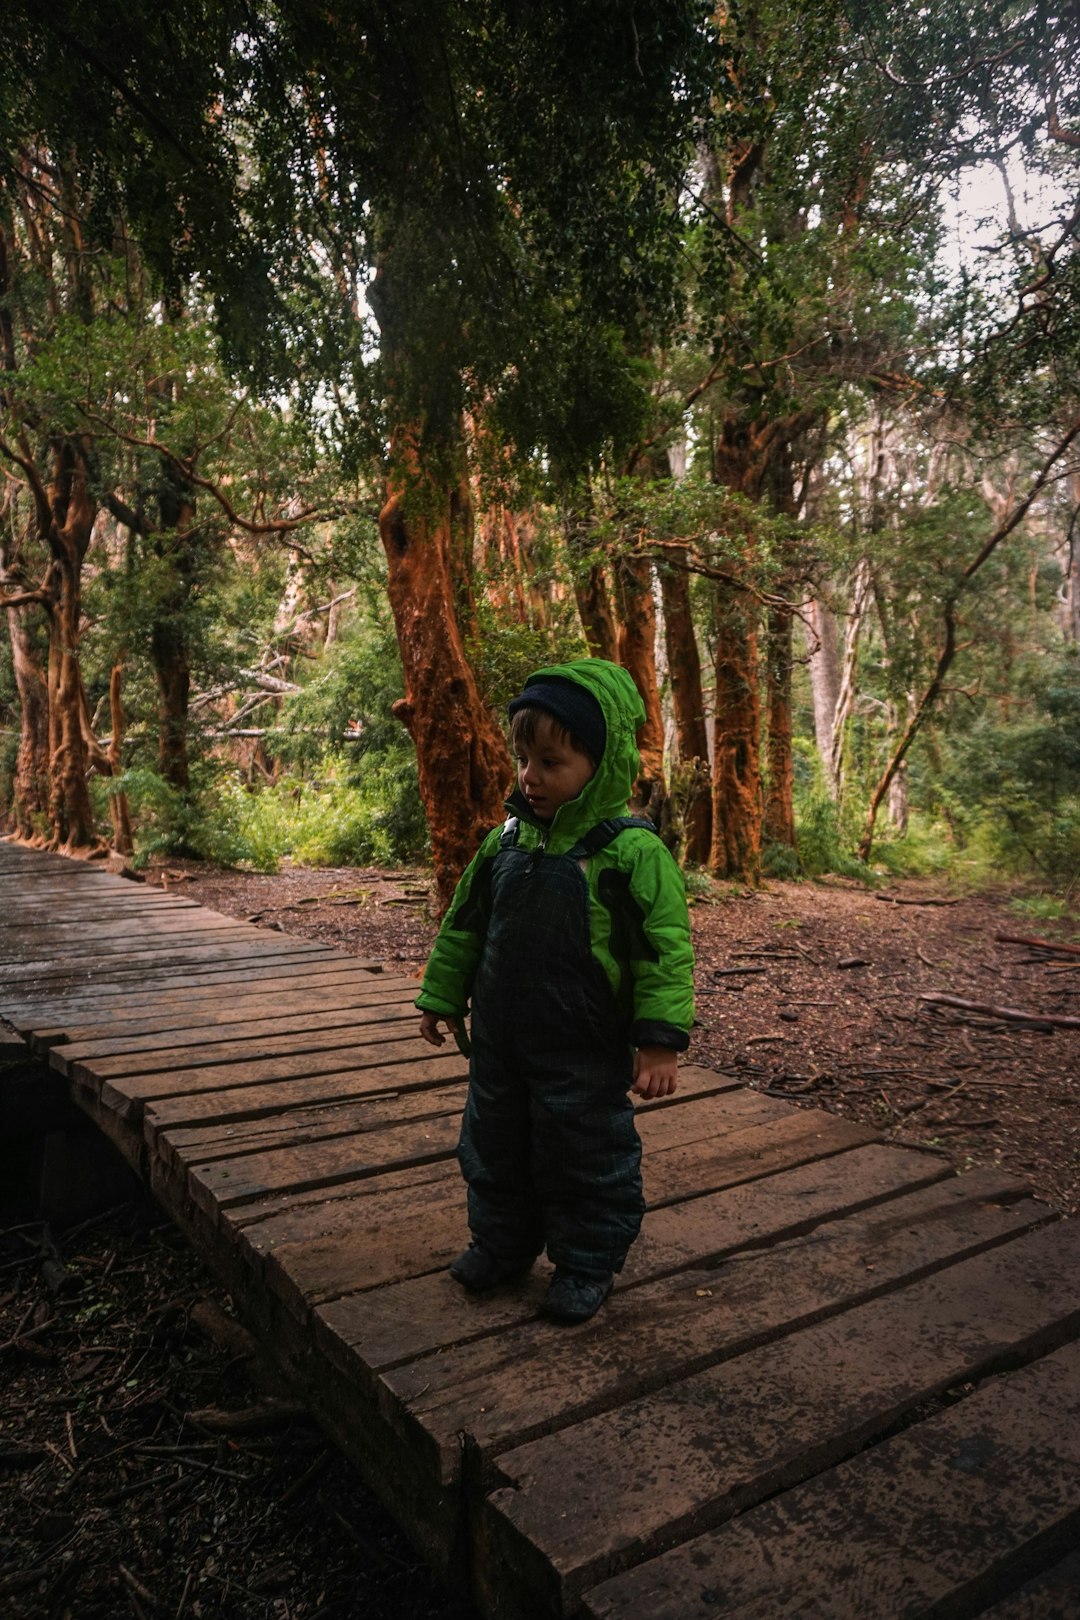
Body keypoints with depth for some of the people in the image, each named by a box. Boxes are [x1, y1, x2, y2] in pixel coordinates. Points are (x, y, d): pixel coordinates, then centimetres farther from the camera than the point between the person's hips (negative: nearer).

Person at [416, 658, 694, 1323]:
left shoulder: (632, 851, -17)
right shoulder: (506, 841, 1)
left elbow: (665, 949, -16)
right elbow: (465, 926, 11)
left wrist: (659, 1040, -18)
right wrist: (442, 997, 16)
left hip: (586, 1052, -6)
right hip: (501, 1043, 6)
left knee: (586, 1157, 10)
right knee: (494, 1147, 20)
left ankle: (588, 1264, 32)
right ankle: (502, 1244, 43)